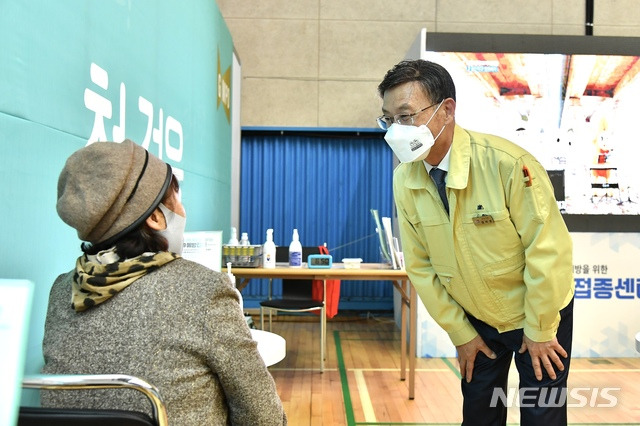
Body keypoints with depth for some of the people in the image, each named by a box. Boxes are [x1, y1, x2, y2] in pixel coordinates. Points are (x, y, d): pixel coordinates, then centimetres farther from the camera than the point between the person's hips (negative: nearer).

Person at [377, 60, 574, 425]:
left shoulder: (507, 163, -28)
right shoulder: (404, 180, -14)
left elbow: (548, 251, -21)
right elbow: (420, 265, -6)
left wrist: (539, 330, -12)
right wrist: (460, 333, -1)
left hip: (540, 313, -3)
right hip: (476, 320, 4)